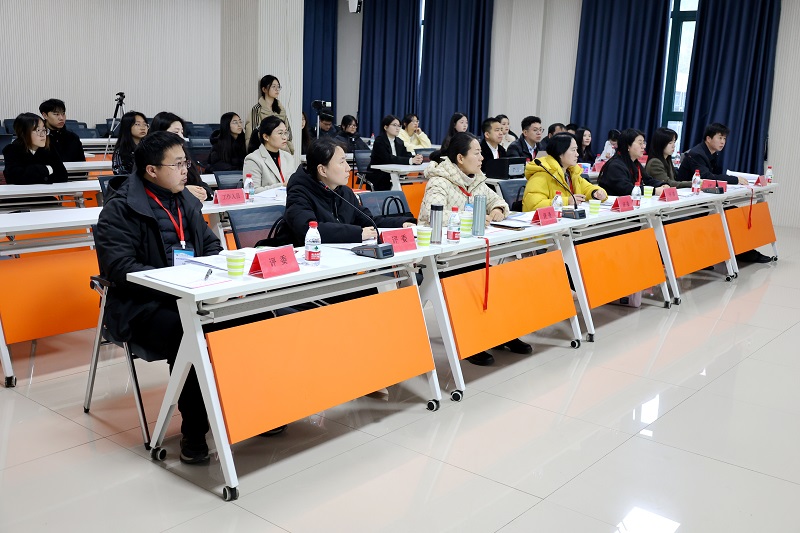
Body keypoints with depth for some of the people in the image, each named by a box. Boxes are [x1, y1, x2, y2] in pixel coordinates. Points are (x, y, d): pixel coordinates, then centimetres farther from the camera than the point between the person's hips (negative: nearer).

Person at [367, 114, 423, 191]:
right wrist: (410, 160, -32)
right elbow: (388, 159, -24)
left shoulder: (399, 142, 11)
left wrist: (416, 159, -26)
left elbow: (407, 156, -1)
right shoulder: (379, 141, -10)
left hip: (393, 178, 6)